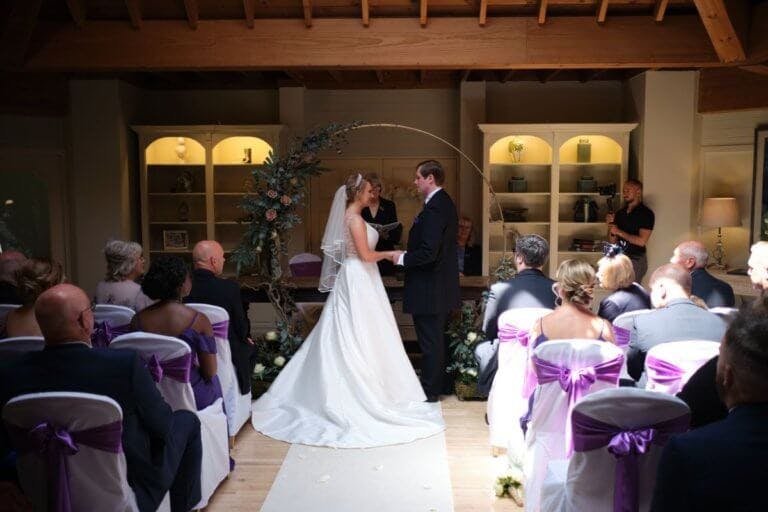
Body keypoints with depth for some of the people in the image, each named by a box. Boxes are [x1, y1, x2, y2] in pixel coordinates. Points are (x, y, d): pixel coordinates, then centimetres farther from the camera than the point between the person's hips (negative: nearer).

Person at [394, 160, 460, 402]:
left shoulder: (434, 208, -22)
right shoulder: (446, 203, 10)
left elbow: (428, 252, -28)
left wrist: (403, 259, -13)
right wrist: (408, 255, 14)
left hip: (429, 288, -10)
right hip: (442, 285, 10)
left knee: (430, 341, 2)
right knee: (437, 338, 20)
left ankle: (430, 390, 14)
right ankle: (438, 382, 32)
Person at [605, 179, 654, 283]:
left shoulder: (646, 213, -6)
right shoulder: (620, 213, 12)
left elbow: (641, 241, -15)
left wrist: (619, 232, -13)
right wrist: (610, 225, -2)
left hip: (636, 259, -6)